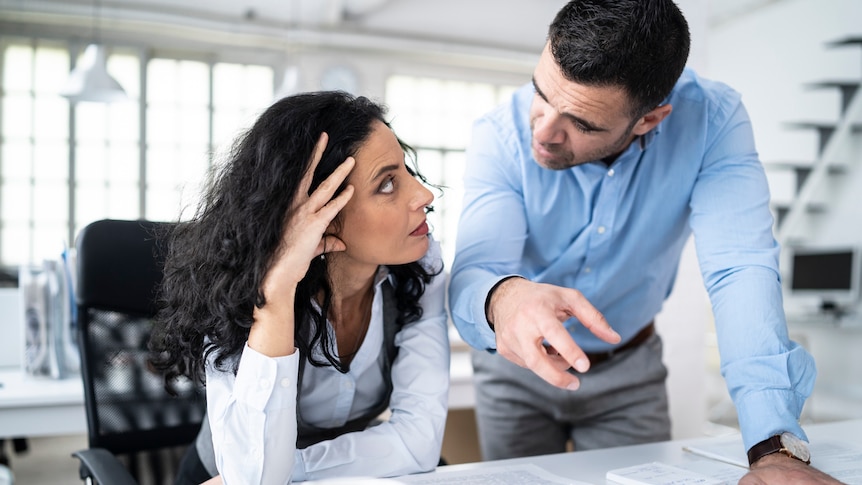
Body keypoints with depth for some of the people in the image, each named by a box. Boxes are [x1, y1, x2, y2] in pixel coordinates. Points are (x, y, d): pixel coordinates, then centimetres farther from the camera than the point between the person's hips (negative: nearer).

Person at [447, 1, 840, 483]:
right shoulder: (502, 136, -25)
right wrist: (502, 300, -60)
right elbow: (472, 272, -34)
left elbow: (741, 268, -33)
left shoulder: (712, 120, -25)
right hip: (518, 365, 0)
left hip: (629, 371, 0)